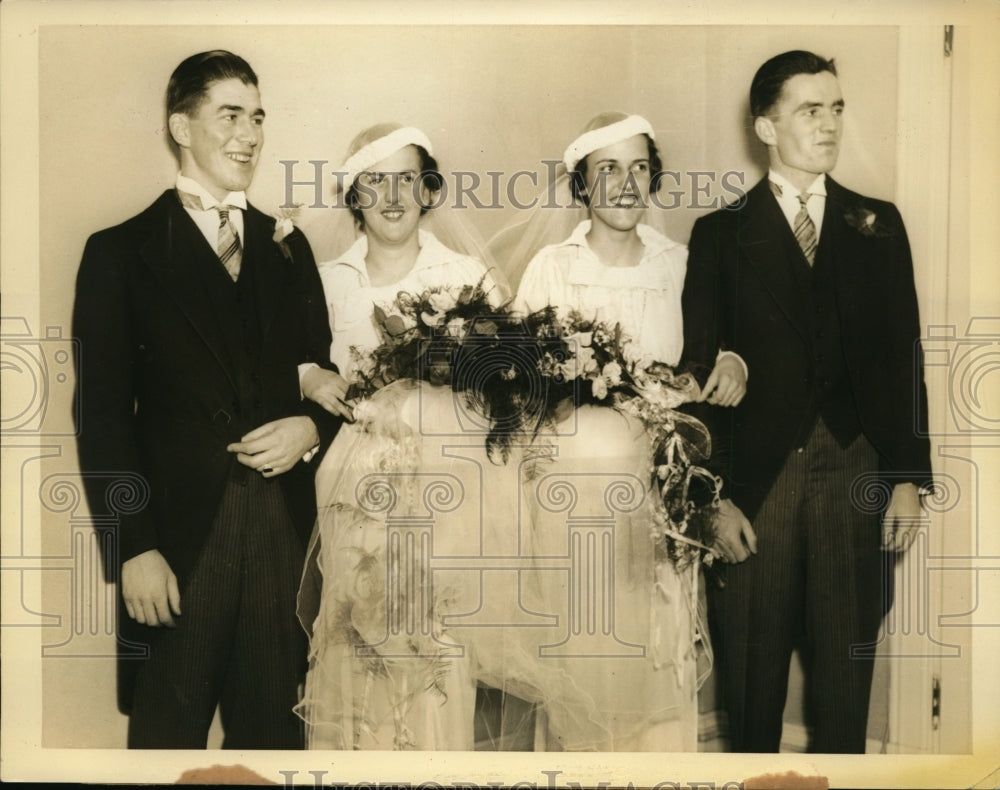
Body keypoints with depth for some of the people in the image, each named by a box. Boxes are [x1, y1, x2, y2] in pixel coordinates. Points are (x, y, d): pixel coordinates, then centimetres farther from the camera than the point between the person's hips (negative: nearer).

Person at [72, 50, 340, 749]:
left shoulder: (289, 249, 13)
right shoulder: (122, 251, 0)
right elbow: (103, 415, -5)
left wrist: (312, 427, -6)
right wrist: (133, 548, -12)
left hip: (284, 531, 4)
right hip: (179, 535, -3)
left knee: (273, 728, 12)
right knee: (169, 731, 9)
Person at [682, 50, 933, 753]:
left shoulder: (877, 224, 10)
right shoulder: (722, 233, 4)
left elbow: (902, 353, 8)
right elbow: (700, 371, 0)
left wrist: (909, 475, 2)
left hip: (854, 468, 2)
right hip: (758, 474, -1)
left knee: (848, 661, 9)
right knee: (754, 662, 7)